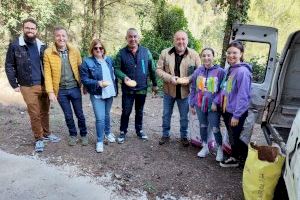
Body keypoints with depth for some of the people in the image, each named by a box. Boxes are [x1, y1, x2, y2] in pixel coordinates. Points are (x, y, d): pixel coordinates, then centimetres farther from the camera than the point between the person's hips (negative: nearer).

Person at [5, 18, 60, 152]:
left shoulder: (42, 46, 6)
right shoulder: (15, 46, -3)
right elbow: (9, 66, -1)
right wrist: (15, 85, -6)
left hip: (44, 85, 3)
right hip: (28, 87, -3)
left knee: (44, 112, 14)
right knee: (34, 114, 3)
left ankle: (46, 134, 30)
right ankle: (39, 139, 17)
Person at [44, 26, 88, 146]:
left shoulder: (74, 51, -2)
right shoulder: (48, 53, -6)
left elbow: (80, 68, 4)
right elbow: (47, 74, -6)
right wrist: (50, 91, -10)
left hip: (75, 88, 1)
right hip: (61, 90, 0)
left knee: (80, 114, 11)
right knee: (68, 115, 13)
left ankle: (84, 135, 30)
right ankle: (73, 135, 33)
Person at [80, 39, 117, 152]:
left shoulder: (109, 60, 7)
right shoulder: (87, 62, -9)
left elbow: (113, 75, 16)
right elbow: (84, 79, -12)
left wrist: (115, 88, 11)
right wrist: (98, 83, -22)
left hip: (109, 93, 5)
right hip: (97, 95, -5)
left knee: (107, 115, 21)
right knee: (100, 118, -8)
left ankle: (108, 133, 42)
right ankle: (99, 141, 10)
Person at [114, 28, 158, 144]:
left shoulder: (146, 51, -3)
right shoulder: (121, 53, -6)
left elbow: (152, 69, 3)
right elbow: (117, 69, -4)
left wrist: (154, 84, 5)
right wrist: (124, 77, -24)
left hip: (142, 88, 2)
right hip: (127, 89, -1)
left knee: (139, 111, 16)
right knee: (126, 112, 6)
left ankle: (139, 130, 34)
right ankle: (123, 132, 25)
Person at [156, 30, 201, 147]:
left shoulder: (194, 54, -5)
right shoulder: (165, 53, -4)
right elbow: (159, 69, -4)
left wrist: (189, 79, -20)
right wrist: (169, 77, -20)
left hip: (185, 91, -1)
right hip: (169, 90, 1)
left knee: (184, 116, 13)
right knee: (166, 115, 14)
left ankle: (184, 136, 32)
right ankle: (165, 135, 32)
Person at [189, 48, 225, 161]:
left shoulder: (220, 71, -10)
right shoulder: (198, 71, 1)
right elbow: (193, 88, 8)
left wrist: (216, 102, -16)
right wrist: (192, 104, 7)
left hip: (213, 106, -4)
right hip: (199, 105, 4)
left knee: (215, 129, 1)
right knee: (203, 126, 16)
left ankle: (220, 149, 25)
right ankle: (205, 147, 35)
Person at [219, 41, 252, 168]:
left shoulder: (243, 71, -19)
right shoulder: (230, 70, 8)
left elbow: (243, 96, -22)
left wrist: (236, 115, -22)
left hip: (236, 112, -8)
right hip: (226, 110, 8)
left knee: (235, 138, 5)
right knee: (231, 137, 19)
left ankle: (244, 159, 27)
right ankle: (234, 157, 37)